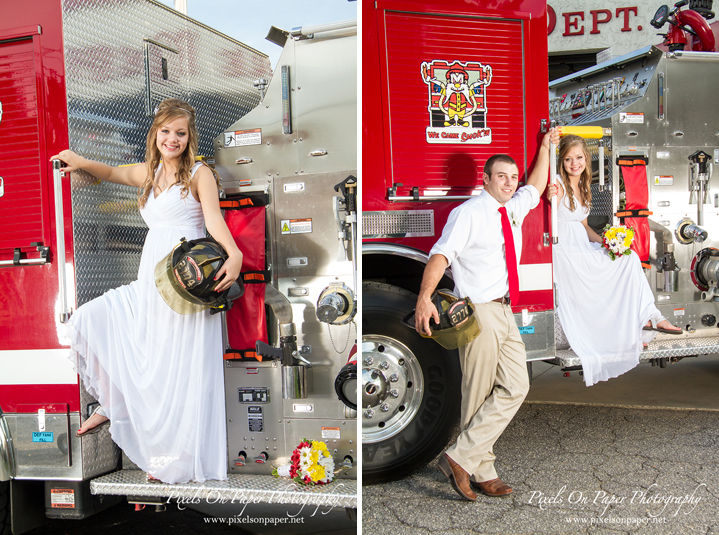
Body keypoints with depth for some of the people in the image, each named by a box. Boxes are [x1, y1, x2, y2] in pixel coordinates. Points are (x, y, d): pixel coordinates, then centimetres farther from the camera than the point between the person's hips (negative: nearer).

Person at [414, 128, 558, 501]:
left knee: (515, 388, 2)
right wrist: (424, 297, -31)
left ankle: (463, 458, 8)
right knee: (479, 395, -3)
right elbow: (442, 253, -18)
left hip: (505, 313, 8)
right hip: (478, 312, -8)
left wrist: (545, 147, 37)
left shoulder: (514, 210, 18)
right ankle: (480, 471, 8)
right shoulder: (468, 213, -7)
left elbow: (535, 187, 39)